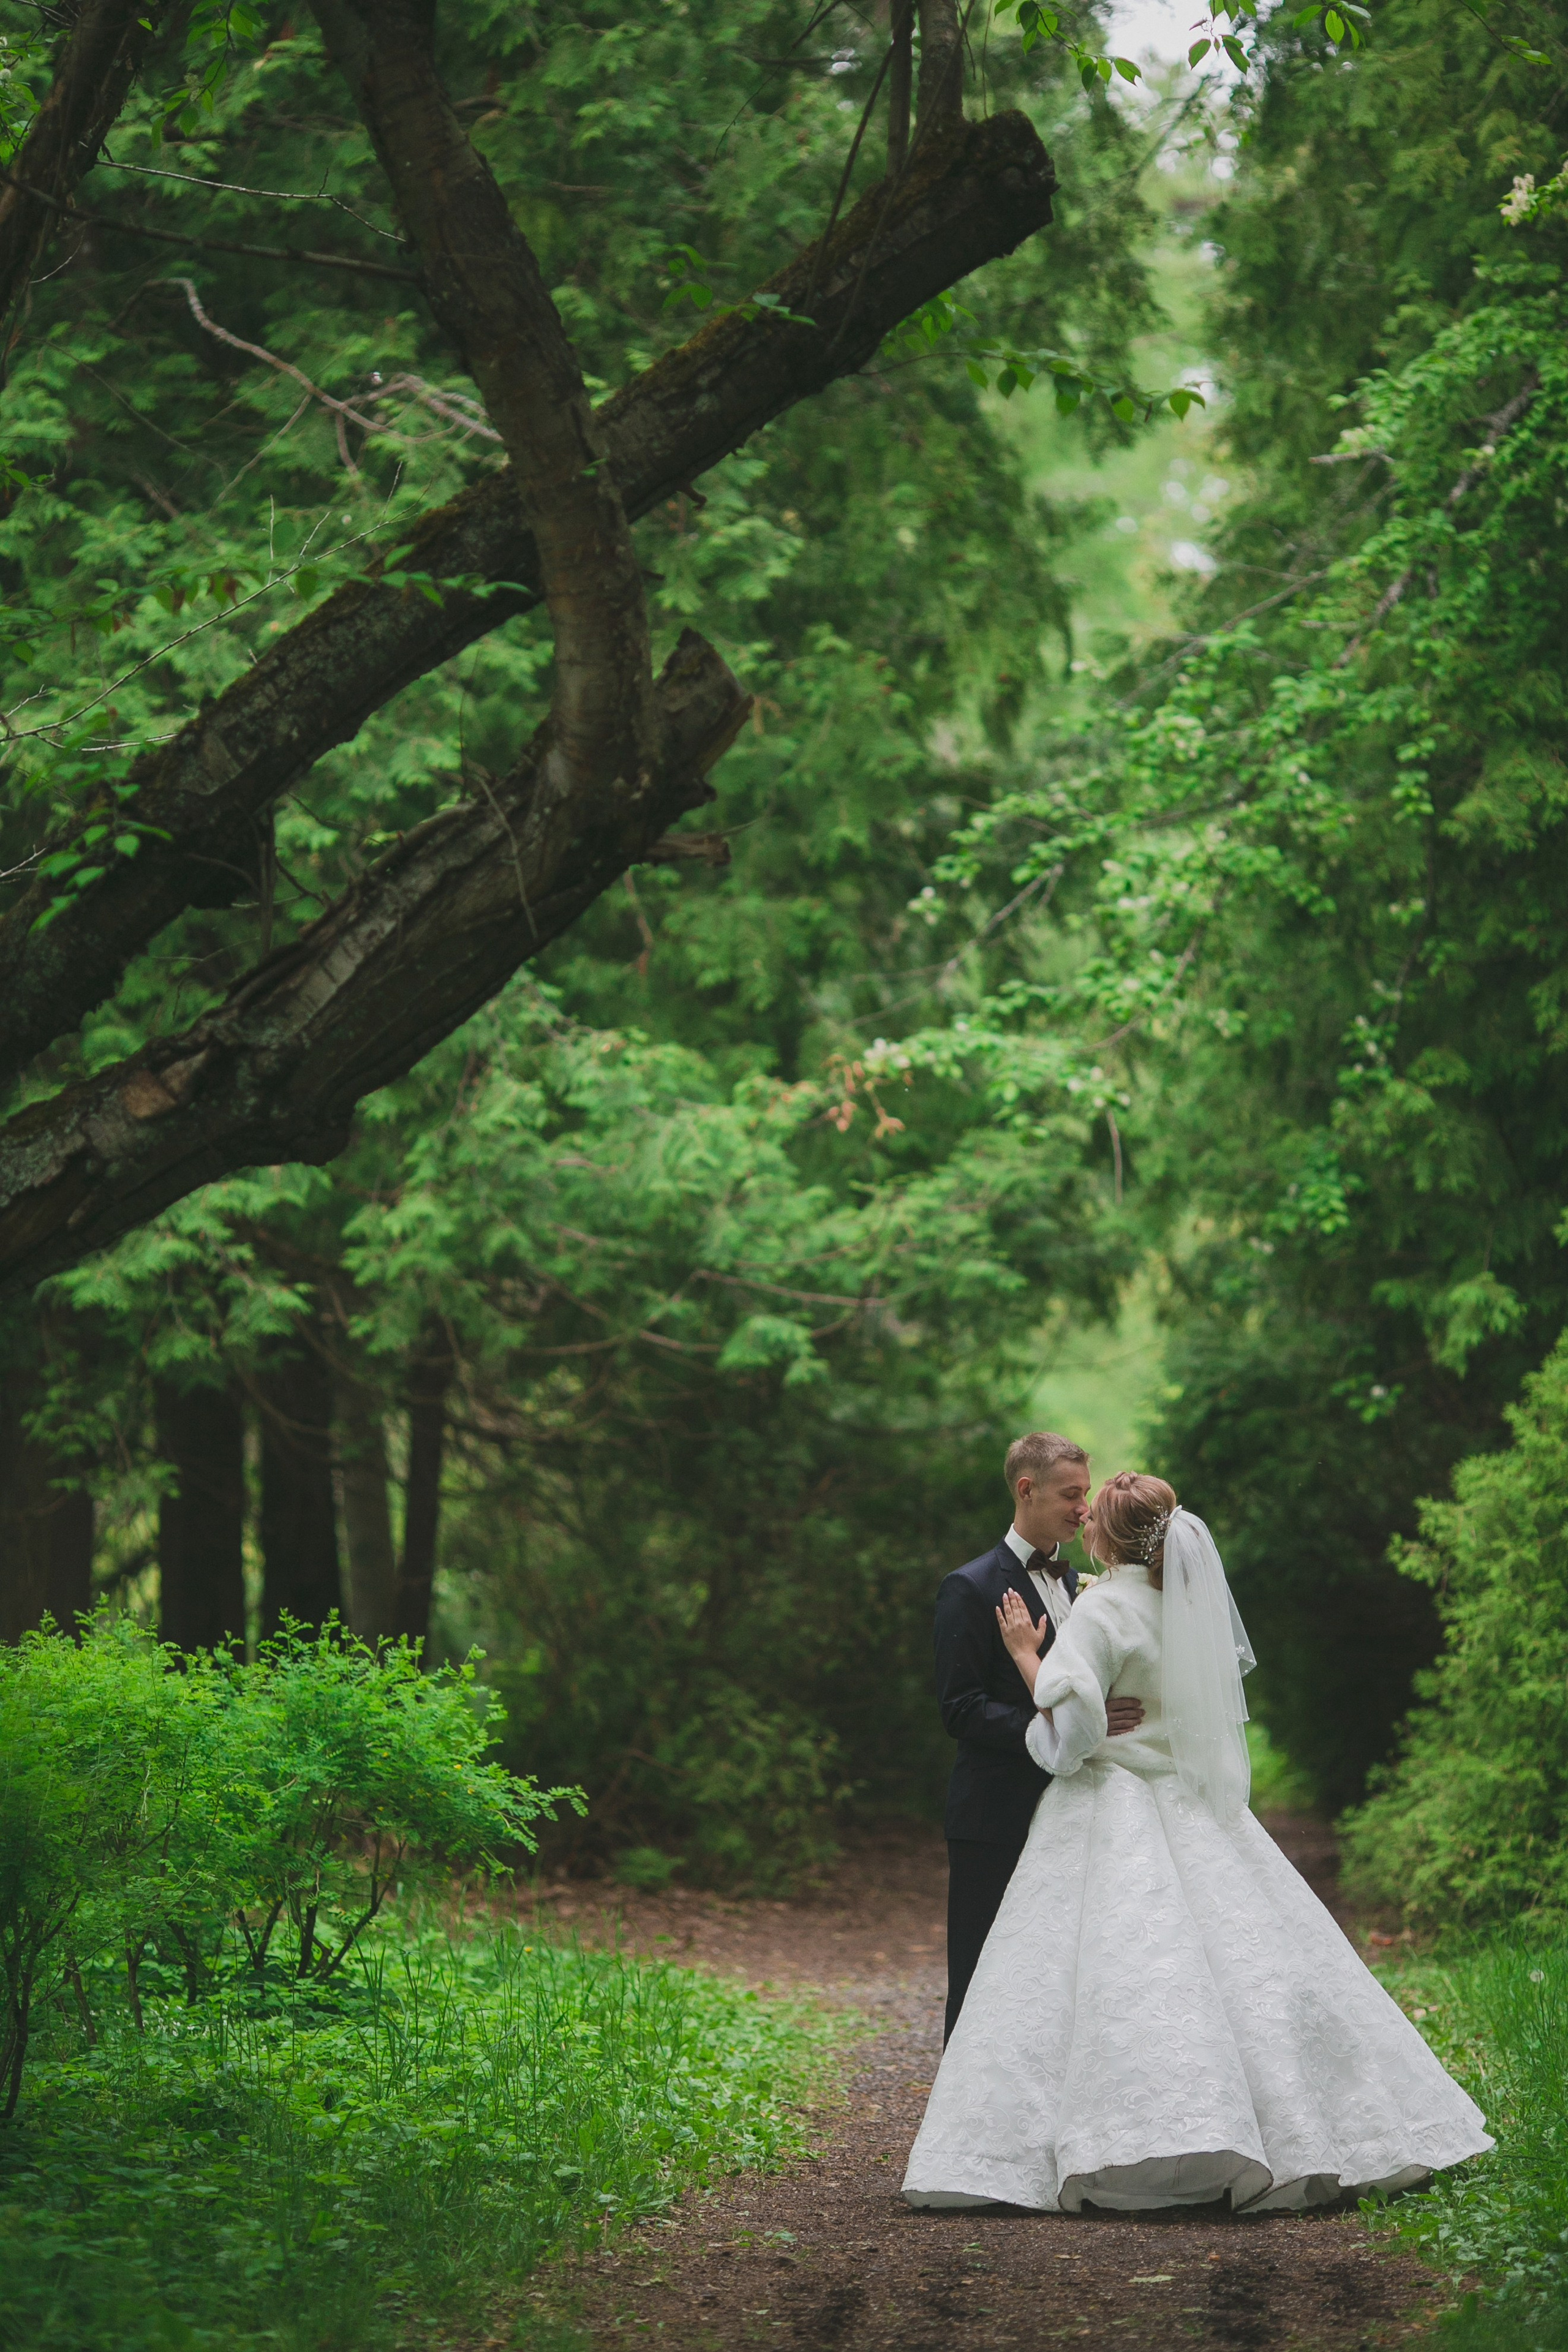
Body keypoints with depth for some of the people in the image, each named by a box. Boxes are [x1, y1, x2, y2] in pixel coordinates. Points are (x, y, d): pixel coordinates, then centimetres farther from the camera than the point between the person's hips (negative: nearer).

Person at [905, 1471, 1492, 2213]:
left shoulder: (1102, 1609, -12)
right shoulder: (1194, 1600, 8)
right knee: (1239, 1964, 7)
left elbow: (1069, 1737, -17)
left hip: (1113, 1812, -7)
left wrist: (1027, 1655, -6)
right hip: (1199, 1815, 7)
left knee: (1120, 1984, -11)